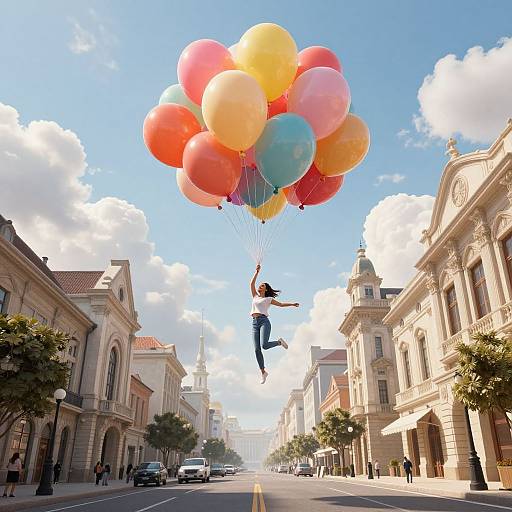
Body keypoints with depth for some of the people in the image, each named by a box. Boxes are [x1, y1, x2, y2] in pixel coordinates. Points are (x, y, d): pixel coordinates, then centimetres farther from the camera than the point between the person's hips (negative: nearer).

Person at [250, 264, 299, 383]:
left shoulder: (268, 299, 13)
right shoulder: (255, 296, 23)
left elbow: (280, 304, 10)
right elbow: (252, 283, 16)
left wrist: (292, 304, -2)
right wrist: (257, 271, 12)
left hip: (264, 322, -4)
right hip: (255, 323, 4)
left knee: (264, 345, -23)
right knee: (257, 349, -5)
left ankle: (279, 342, 8)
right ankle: (263, 372, 5)